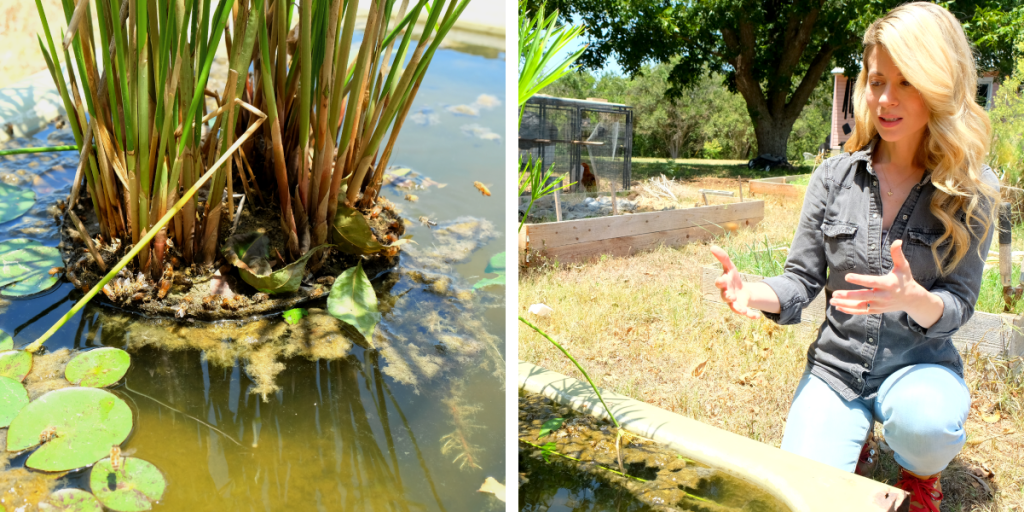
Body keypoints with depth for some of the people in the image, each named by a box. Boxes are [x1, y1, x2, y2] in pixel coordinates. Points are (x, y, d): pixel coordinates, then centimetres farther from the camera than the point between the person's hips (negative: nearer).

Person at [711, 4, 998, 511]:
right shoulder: (835, 176, -4)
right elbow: (801, 279, -3)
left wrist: (912, 298, -32)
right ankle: (858, 446, 22)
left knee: (924, 421, -35)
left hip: (919, 363, -1)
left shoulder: (971, 188, -7)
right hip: (836, 364, 1)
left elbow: (959, 304, -8)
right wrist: (757, 295, -27)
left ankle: (920, 471, 4)